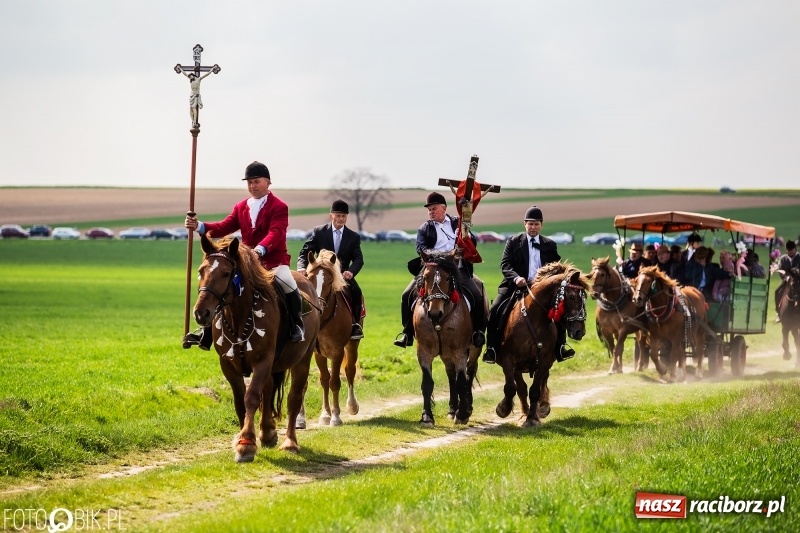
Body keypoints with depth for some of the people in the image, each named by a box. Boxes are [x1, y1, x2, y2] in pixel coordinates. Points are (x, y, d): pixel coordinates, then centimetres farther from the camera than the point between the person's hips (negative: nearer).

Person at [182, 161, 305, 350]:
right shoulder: (241, 207, 13)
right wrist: (199, 226, -13)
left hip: (274, 260, -6)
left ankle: (297, 326, -9)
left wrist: (260, 249, -41)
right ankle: (207, 334, 4)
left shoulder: (279, 207, -6)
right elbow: (224, 227, 4)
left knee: (288, 285, -31)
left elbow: (276, 233, -21)